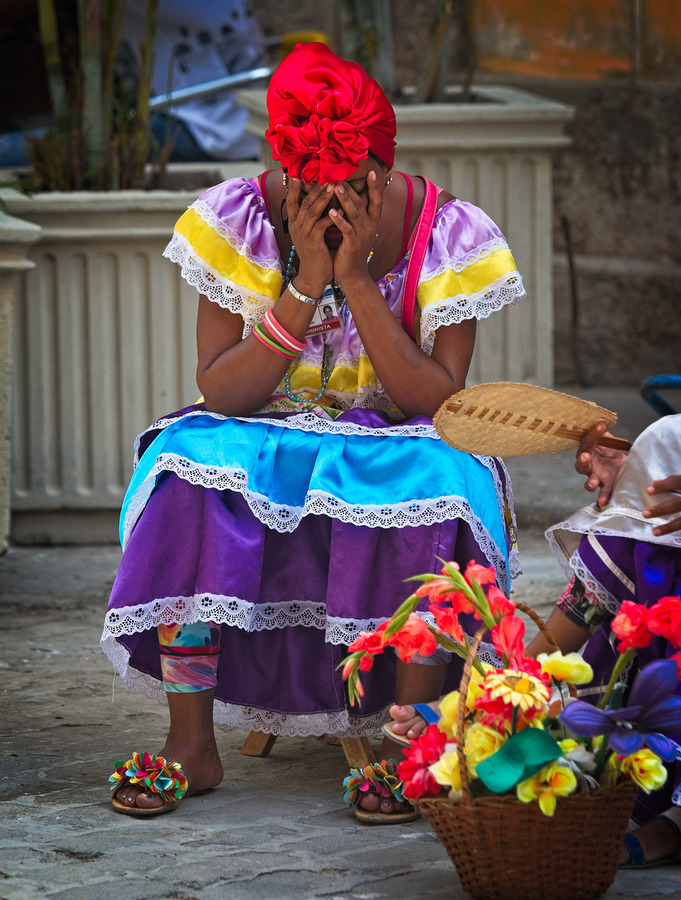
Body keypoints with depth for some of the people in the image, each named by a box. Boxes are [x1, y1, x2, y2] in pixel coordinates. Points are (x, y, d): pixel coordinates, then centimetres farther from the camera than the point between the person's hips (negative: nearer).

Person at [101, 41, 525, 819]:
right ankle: (191, 744, -23)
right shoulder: (235, 223, -9)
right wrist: (304, 285, -25)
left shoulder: (449, 236, -11)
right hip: (265, 451, 1)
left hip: (397, 449, -1)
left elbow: (438, 402, -16)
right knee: (191, 463, -30)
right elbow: (218, 394, -14)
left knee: (441, 481, -34)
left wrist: (357, 279, -25)